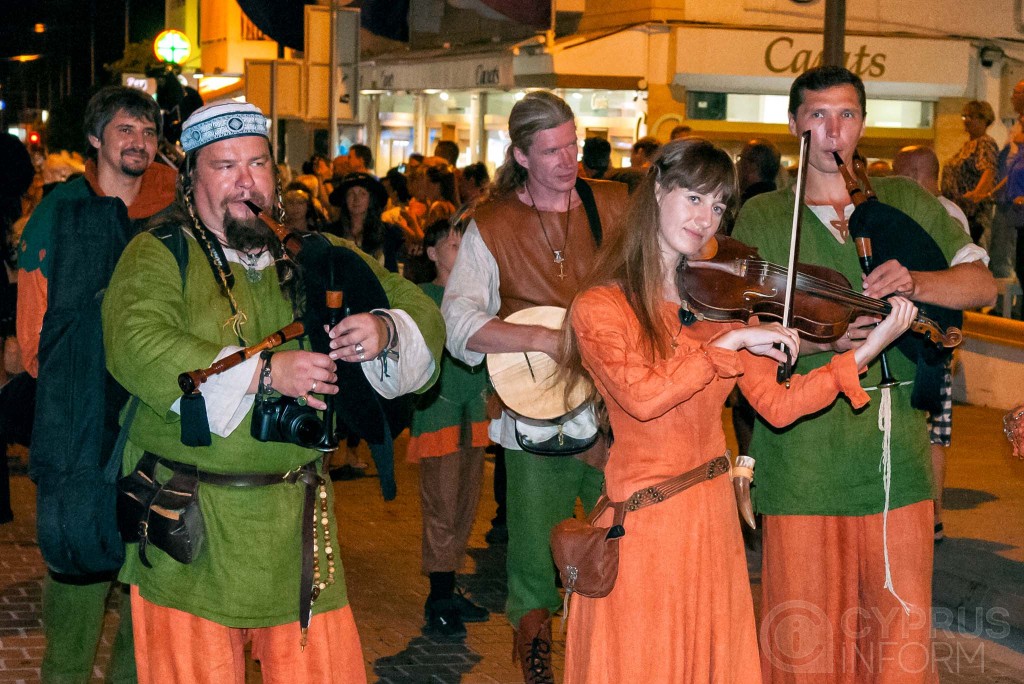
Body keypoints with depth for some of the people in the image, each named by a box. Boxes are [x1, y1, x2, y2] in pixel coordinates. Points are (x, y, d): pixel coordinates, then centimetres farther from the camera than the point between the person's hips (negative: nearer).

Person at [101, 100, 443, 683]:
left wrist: (386, 330, -13)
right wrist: (263, 373, -25)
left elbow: (418, 306, 12)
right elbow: (136, 345, -20)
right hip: (188, 528, -3)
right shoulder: (159, 254, -1)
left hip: (297, 523, 3)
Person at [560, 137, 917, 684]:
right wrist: (732, 342, -24)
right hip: (642, 525, -5)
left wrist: (868, 349, -11)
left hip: (714, 519, 5)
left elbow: (777, 405, -3)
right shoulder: (600, 308, -9)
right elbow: (642, 397, -26)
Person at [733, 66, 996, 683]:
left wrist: (915, 282, -14)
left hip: (895, 457, 1)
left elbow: (983, 284, 7)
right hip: (801, 462, -1)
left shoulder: (906, 203, 12)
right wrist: (821, 340, -18)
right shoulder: (761, 218, 8)